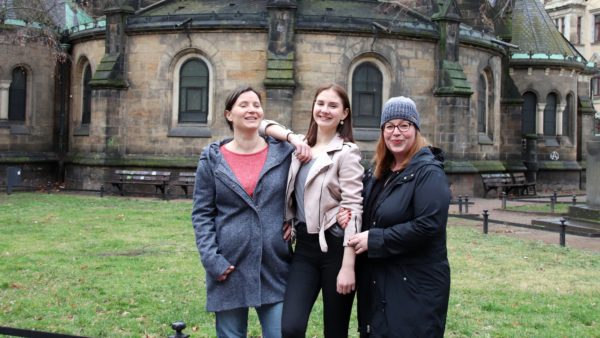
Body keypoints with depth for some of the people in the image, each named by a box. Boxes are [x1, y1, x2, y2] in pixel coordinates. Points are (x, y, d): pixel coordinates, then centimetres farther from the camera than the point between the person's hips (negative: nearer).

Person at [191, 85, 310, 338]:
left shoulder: (284, 153, 2)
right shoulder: (213, 159, 1)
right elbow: (202, 214, 0)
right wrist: (211, 260, -9)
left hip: (275, 266, 0)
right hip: (229, 267, 0)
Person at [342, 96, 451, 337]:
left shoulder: (429, 172, -13)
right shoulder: (377, 171, 12)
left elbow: (427, 225, -23)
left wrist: (374, 239, -20)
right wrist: (351, 217, -2)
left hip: (416, 285, -7)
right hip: (376, 281, 8)